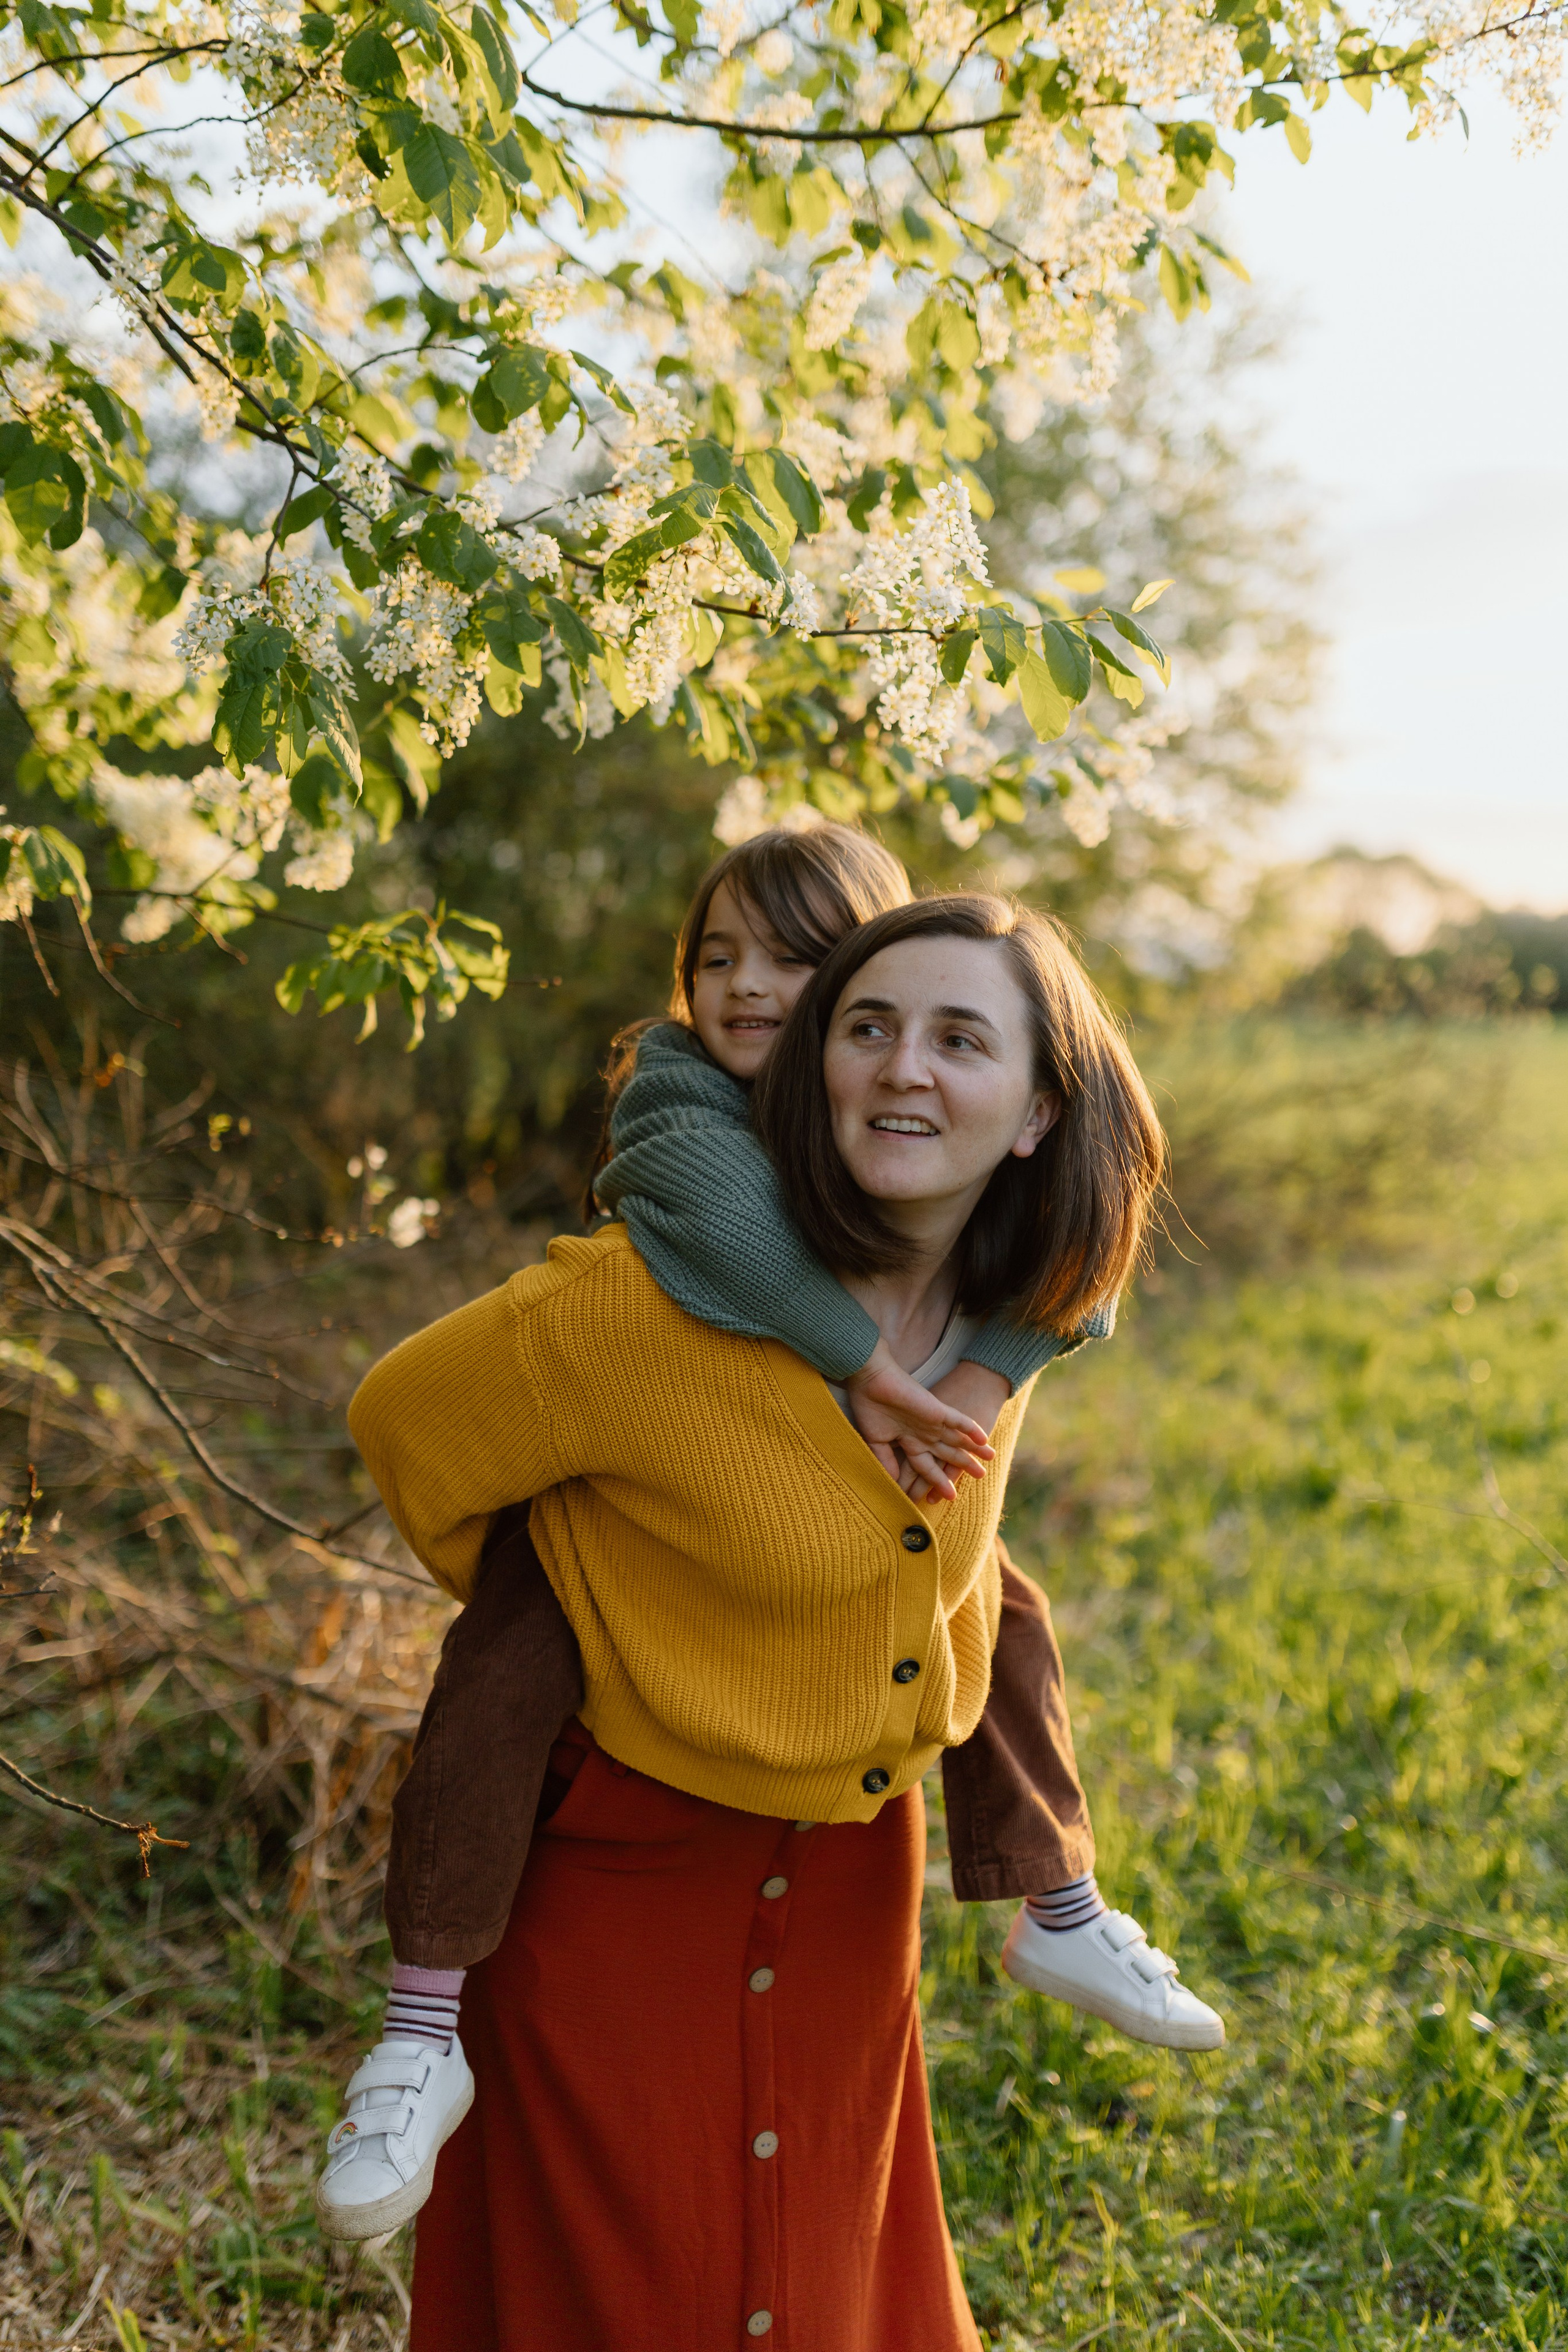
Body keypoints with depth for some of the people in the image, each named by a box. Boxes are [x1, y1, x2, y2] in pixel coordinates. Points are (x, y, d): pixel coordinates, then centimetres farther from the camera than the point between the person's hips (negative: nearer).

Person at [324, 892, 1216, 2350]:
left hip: (851, 1875, 5)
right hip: (623, 1874, -5)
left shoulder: (1018, 1315, -10)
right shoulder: (658, 1301, -30)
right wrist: (556, 1624, 0)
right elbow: (409, 1420, -14)